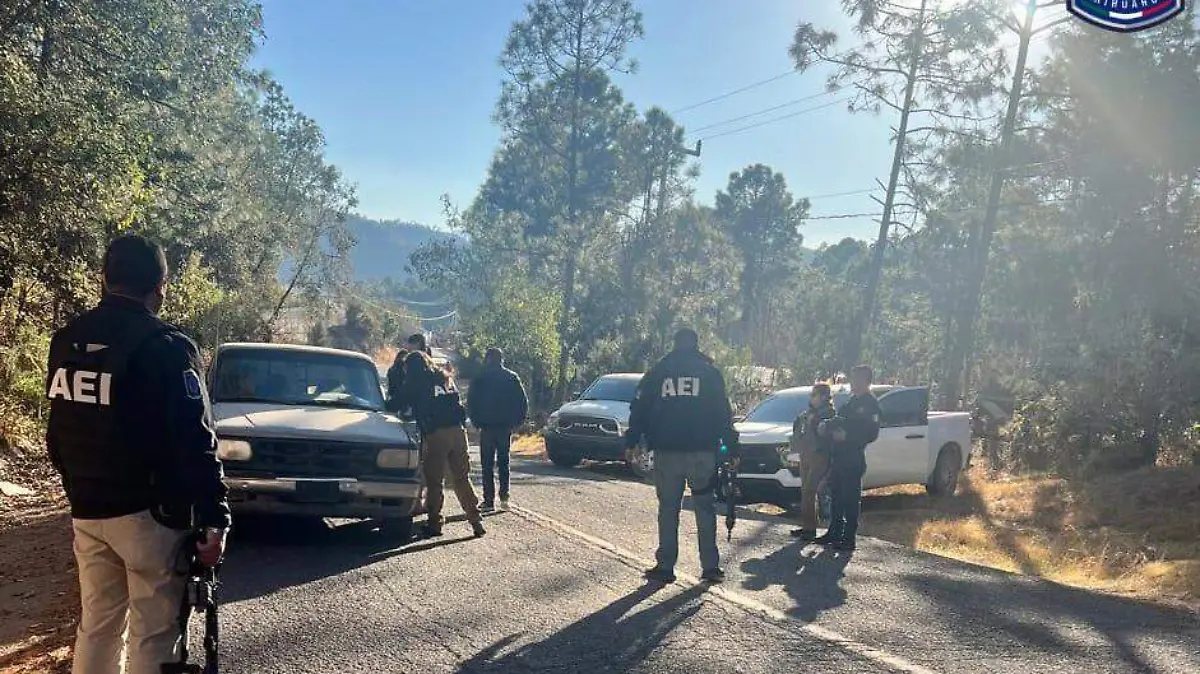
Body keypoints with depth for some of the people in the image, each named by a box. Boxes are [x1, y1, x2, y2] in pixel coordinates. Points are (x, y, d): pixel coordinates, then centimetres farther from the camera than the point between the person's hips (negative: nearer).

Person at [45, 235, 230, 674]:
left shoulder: (66, 342, 6)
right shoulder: (165, 347, -16)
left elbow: (58, 433, 15)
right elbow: (194, 443, -18)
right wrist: (215, 517, -16)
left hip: (85, 511, 7)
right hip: (149, 512, -7)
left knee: (96, 625, 17)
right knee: (152, 634, 1)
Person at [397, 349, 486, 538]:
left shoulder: (414, 382, 8)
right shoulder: (445, 378, 22)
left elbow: (401, 404, 15)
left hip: (435, 434, -4)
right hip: (457, 430, 4)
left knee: (434, 481, 4)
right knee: (462, 478, 9)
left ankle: (434, 523, 6)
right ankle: (476, 520, 6)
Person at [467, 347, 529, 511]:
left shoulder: (479, 380, -3)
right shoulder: (512, 378, 2)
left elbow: (470, 405, -4)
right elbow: (523, 402, 2)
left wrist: (477, 422, 7)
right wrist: (516, 422, 10)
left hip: (487, 427, -2)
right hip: (506, 427, 2)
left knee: (487, 465, 4)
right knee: (503, 462, 15)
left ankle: (489, 500, 1)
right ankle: (504, 496, 5)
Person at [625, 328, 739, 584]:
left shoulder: (657, 371, 7)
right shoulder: (710, 371, 5)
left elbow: (639, 408, 6)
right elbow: (724, 414, 2)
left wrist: (632, 442, 9)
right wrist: (731, 446, 5)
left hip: (666, 450, 1)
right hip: (702, 450, -1)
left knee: (668, 508, 7)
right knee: (705, 508, 7)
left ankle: (665, 565, 6)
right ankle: (710, 566, 6)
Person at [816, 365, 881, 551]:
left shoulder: (870, 403, -10)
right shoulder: (852, 401, 17)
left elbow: (871, 434, -17)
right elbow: (840, 421, 23)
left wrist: (846, 436, -20)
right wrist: (832, 427, 1)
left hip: (854, 459, -9)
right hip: (840, 456, 9)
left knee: (851, 499, -3)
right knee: (837, 496, 14)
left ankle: (849, 538, 1)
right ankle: (834, 533, 23)